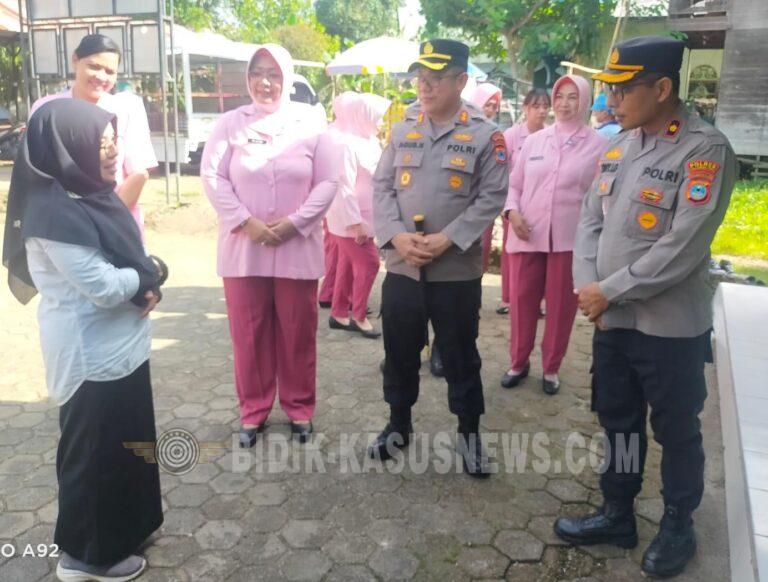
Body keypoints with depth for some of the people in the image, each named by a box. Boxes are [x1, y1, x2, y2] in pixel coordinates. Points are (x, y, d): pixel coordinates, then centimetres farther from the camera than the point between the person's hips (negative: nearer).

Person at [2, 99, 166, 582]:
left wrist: (145, 283, -8)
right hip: (91, 356, -9)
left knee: (127, 442, 22)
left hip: (120, 345, 9)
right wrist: (149, 275, -7)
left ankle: (126, 524, 43)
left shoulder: (91, 193, 6)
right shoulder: (55, 212, -22)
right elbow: (105, 287, -24)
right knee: (95, 453, 8)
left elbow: (131, 257, 11)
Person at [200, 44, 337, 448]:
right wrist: (246, 222, -13)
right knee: (249, 335, 8)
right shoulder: (230, 122, 3)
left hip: (298, 247, 0)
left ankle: (300, 408, 27)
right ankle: (252, 411, 25)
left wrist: (294, 223, -12)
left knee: (297, 334, 9)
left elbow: (327, 182, -1)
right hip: (242, 247, 1)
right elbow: (212, 177, -2)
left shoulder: (309, 123, 2)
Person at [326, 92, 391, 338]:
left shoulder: (369, 142, 11)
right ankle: (359, 317, 9)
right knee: (368, 264, -5)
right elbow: (343, 188, -24)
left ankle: (339, 314, 25)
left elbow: (377, 179, 18)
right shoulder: (346, 144, -19)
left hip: (362, 218, 9)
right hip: (350, 220, -9)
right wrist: (355, 222, -25)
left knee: (349, 266, 14)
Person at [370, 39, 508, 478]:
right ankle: (399, 424, 34)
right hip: (401, 267, 4)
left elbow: (491, 198, -8)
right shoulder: (403, 130, 8)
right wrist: (396, 235, -10)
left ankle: (470, 433, 26)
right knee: (400, 352, 14)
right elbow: (381, 187, 6)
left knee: (460, 356, 8)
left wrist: (447, 239, -17)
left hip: (457, 270, -3)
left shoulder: (486, 135, -4)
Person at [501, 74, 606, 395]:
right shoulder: (534, 140, 8)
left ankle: (551, 368, 27)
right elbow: (514, 184, 11)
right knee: (521, 301, 8)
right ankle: (518, 362, 27)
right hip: (527, 236, 2)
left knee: (561, 306, 9)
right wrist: (512, 211, -7)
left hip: (570, 238, -2)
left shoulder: (597, 145, 1)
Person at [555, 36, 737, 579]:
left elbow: (683, 248, -21)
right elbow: (591, 221, 8)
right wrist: (587, 286, -6)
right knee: (618, 420, 19)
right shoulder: (619, 145, 7)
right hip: (612, 318, 6)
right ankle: (617, 515, 38)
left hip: (671, 326, -6)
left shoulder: (706, 150, -14)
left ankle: (678, 526, 35)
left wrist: (610, 291, -16)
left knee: (676, 430, 12)